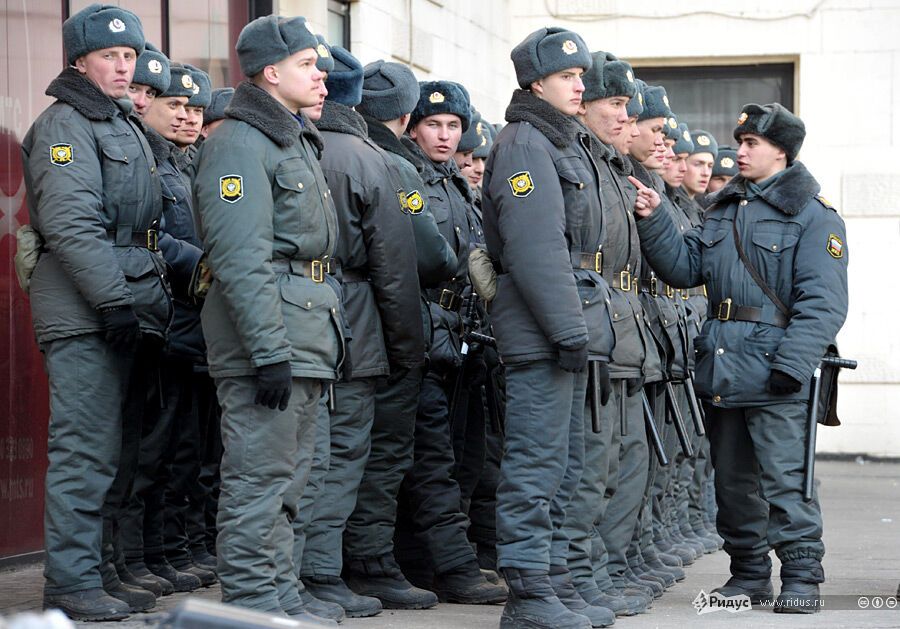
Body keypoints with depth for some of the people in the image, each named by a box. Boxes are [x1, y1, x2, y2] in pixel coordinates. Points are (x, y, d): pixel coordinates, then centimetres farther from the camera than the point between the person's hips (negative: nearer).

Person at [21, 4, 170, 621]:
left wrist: (155, 295, 20)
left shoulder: (127, 126, 22)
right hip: (83, 311, -9)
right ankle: (73, 581, -7)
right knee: (86, 447, -10)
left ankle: (101, 560, 17)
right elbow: (71, 223, -18)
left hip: (126, 306, 9)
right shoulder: (65, 125, -8)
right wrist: (114, 300, -21)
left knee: (109, 445, 11)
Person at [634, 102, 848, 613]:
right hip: (722, 370, 7)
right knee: (733, 479, 13)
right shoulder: (725, 209, 17)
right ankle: (749, 572, 24)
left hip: (776, 377, -7)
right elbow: (686, 266, 11)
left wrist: (792, 362, -22)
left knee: (786, 480, -8)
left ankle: (802, 576, 0)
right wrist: (653, 222, -3)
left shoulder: (813, 214, -6)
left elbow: (823, 301, -13)